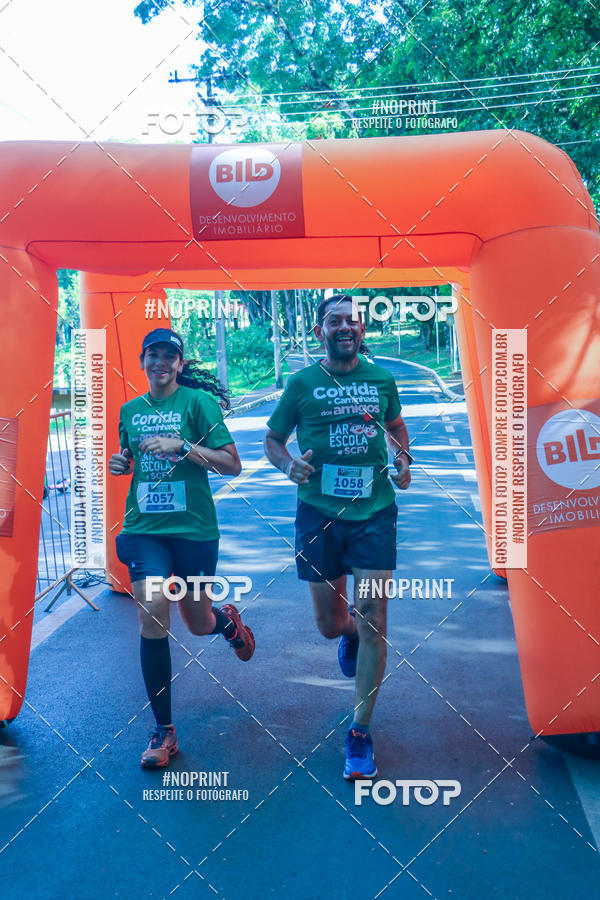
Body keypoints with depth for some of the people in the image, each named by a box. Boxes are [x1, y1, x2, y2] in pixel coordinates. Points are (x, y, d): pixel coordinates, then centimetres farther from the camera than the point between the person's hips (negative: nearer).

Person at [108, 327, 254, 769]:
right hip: (144, 528, 3)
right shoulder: (130, 409, 9)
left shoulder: (198, 401, -5)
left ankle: (229, 621, 52)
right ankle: (163, 731, 5)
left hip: (194, 528, -2)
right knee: (152, 614, -10)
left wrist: (181, 445, -21)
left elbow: (232, 464, -10)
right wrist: (120, 463, 2)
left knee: (199, 624, 11)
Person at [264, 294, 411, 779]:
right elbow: (272, 438, 9)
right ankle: (349, 631, 49)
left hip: (375, 510, 1)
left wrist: (404, 462, 3)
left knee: (371, 619, -5)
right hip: (319, 512, 0)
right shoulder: (302, 383, 0)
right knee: (329, 625, 8)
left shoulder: (381, 379, 6)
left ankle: (360, 733, 11)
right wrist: (288, 463, -13)